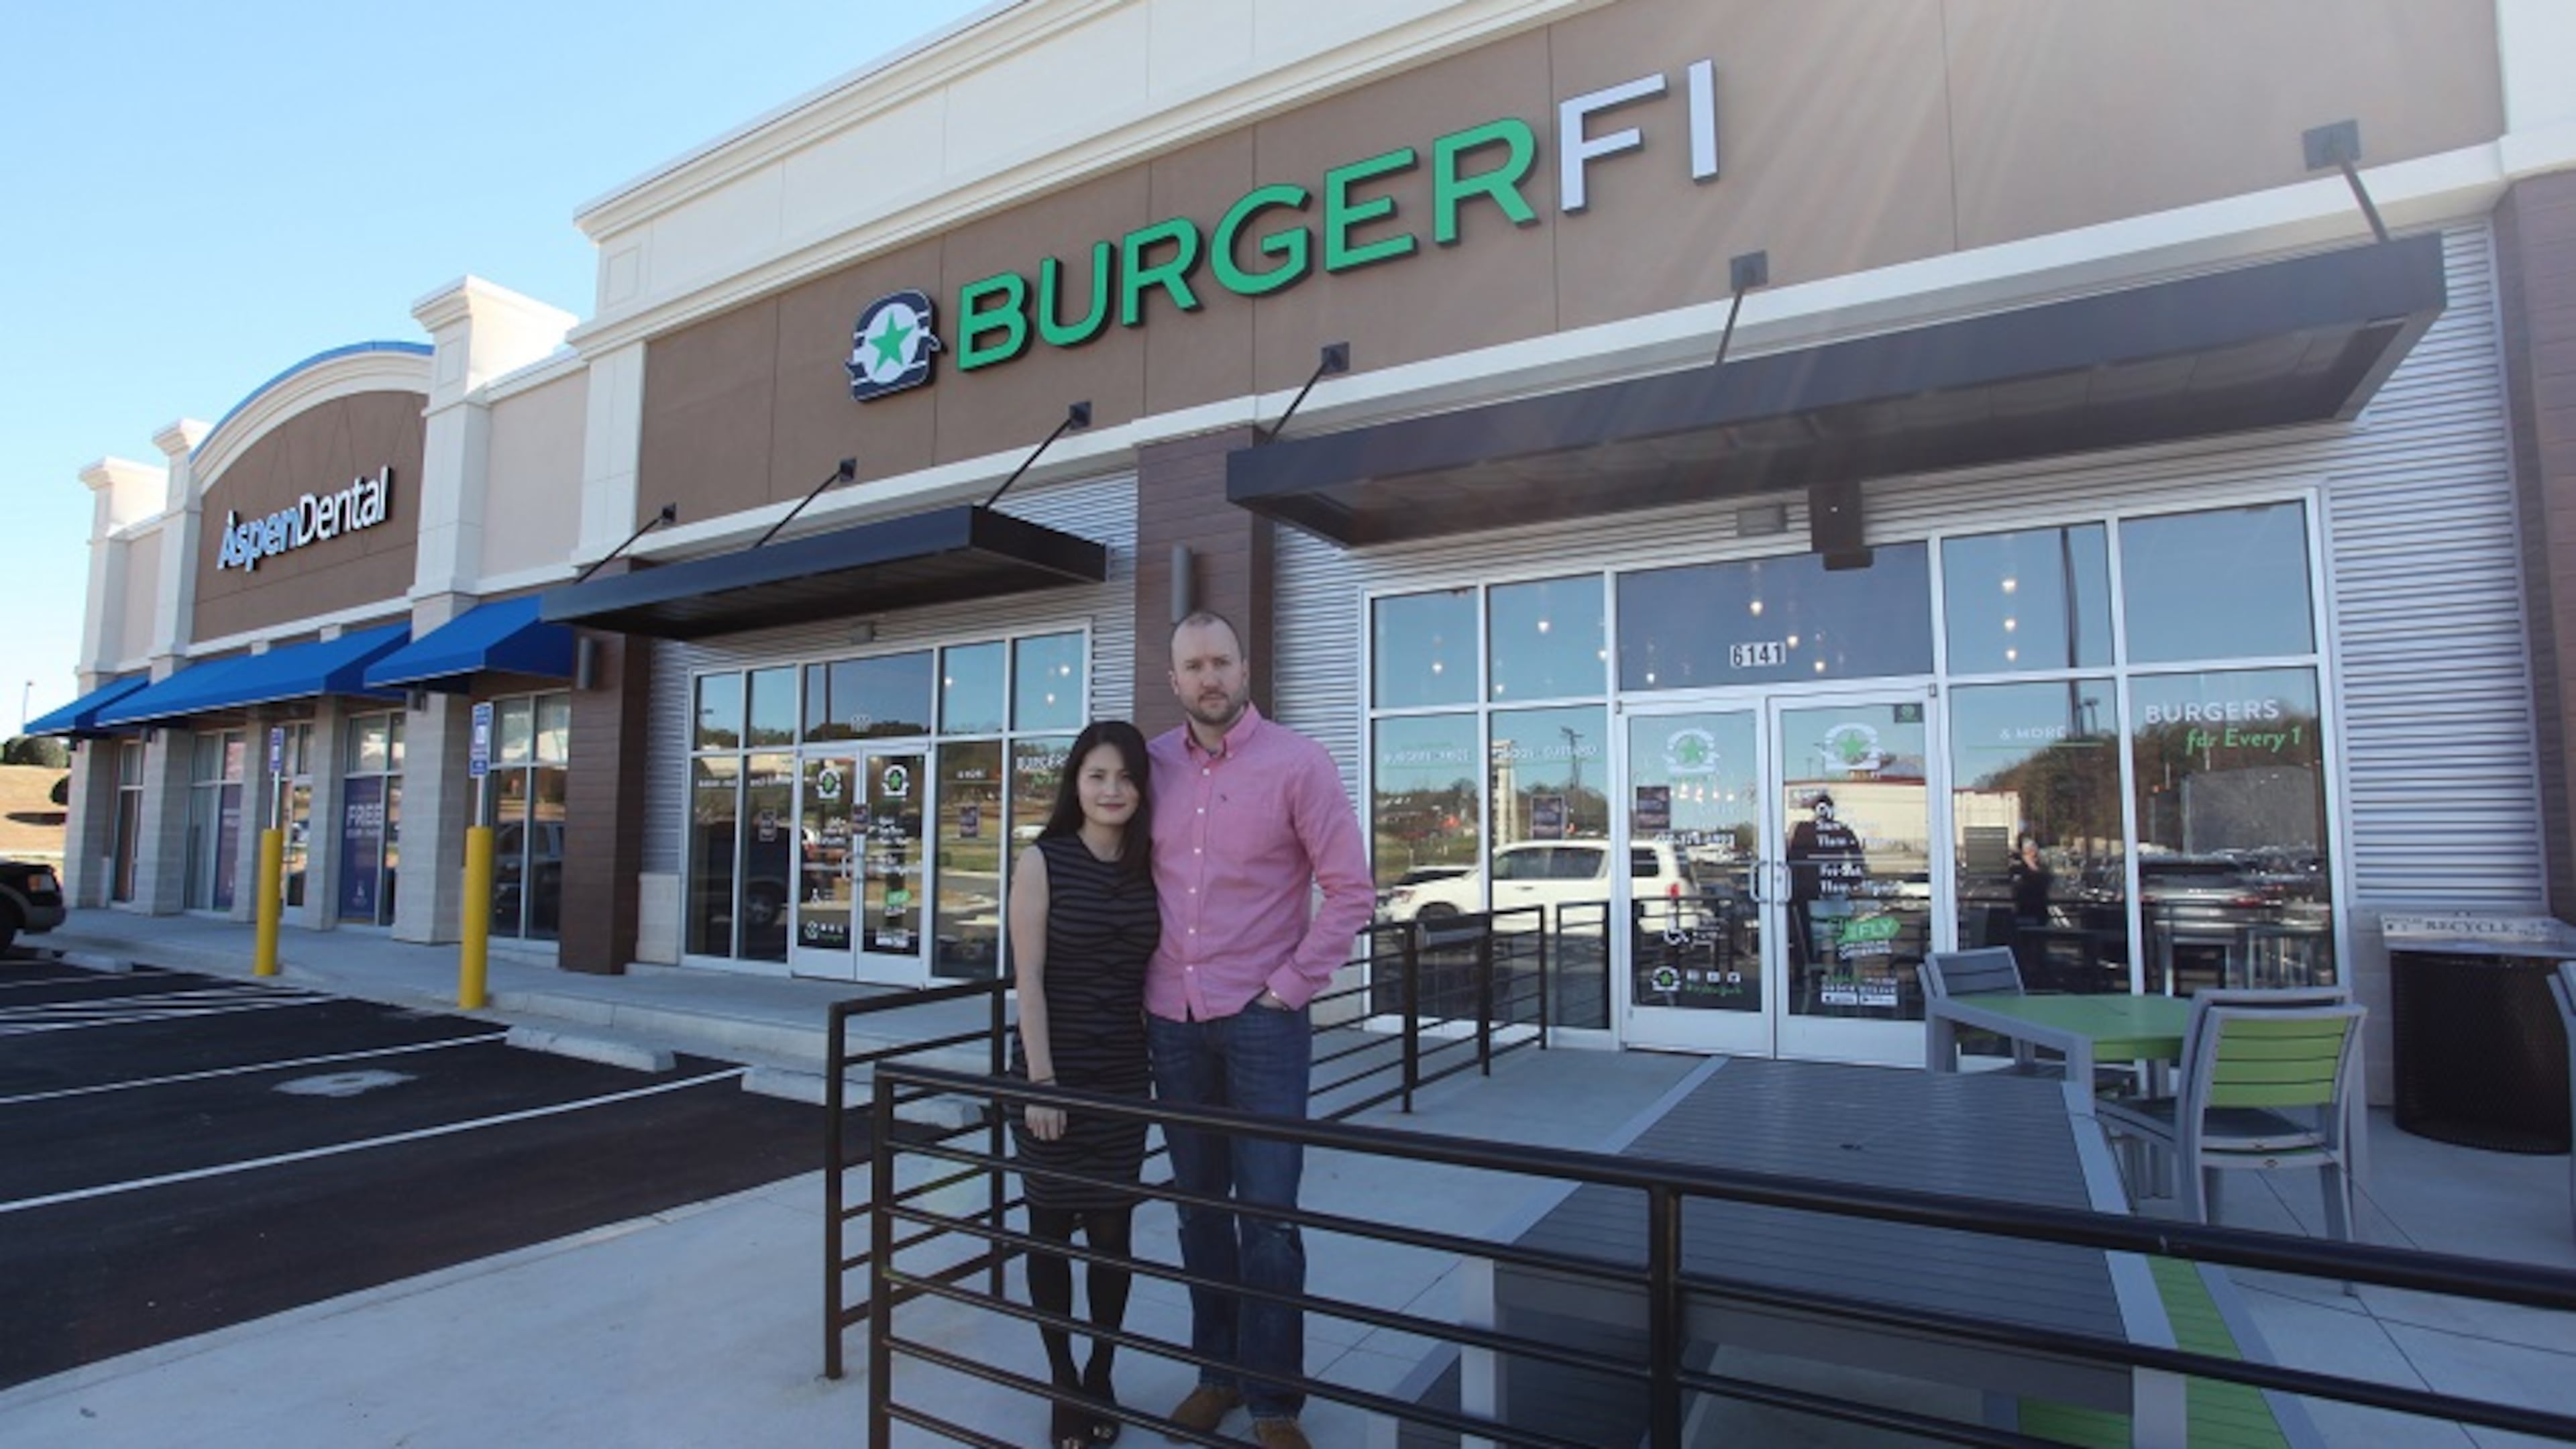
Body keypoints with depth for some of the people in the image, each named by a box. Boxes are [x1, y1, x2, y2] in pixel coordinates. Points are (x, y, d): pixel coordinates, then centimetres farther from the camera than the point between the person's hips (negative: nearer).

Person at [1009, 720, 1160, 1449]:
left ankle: (1101, 1378, 27)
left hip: (1124, 1073, 3)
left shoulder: (1149, 868, 3)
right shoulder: (1044, 861, -7)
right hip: (1054, 1067, -3)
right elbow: (1029, 976, -10)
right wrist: (1040, 1081, -13)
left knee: (1112, 1228, 9)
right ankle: (1064, 1383, 25)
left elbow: (1152, 972, 6)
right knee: (1052, 1225, 9)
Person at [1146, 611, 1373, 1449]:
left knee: (1267, 1213, 0)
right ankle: (1217, 1370, 32)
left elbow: (1350, 891, -7)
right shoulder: (1155, 766, 4)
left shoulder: (1297, 763, -7)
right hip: (1172, 1018, 4)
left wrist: (1291, 985, -9)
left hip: (1262, 1018, -4)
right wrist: (1140, 976, 7)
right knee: (1198, 1206, 15)